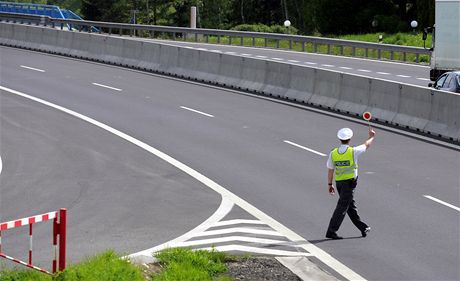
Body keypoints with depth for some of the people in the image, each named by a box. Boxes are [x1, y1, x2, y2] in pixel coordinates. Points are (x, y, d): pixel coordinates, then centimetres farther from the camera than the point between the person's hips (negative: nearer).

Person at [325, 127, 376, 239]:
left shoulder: (333, 153, -4)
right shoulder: (353, 151, -14)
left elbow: (330, 170, 2)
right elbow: (366, 145, 5)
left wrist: (330, 184, 12)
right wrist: (372, 137, 25)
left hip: (338, 182, 6)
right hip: (350, 182, -6)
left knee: (351, 206, 16)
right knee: (342, 207, -4)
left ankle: (363, 228, 27)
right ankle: (331, 231, -7)